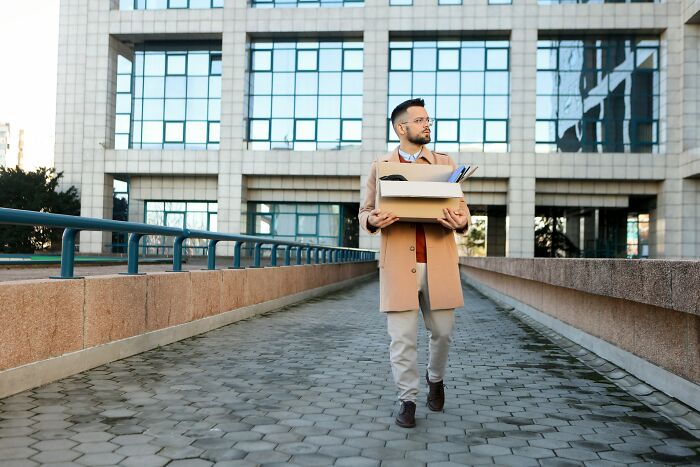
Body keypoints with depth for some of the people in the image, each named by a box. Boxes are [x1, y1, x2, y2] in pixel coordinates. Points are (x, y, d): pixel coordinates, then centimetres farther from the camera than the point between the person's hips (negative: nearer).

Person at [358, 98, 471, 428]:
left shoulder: (445, 163, 13)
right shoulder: (380, 166, 10)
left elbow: (462, 207, 9)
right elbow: (364, 211, 10)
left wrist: (461, 221, -16)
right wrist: (372, 220, -15)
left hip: (439, 264, 2)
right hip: (399, 264, -1)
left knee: (442, 331, 8)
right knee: (402, 337, 0)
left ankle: (435, 379, 37)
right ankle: (407, 400, 14)